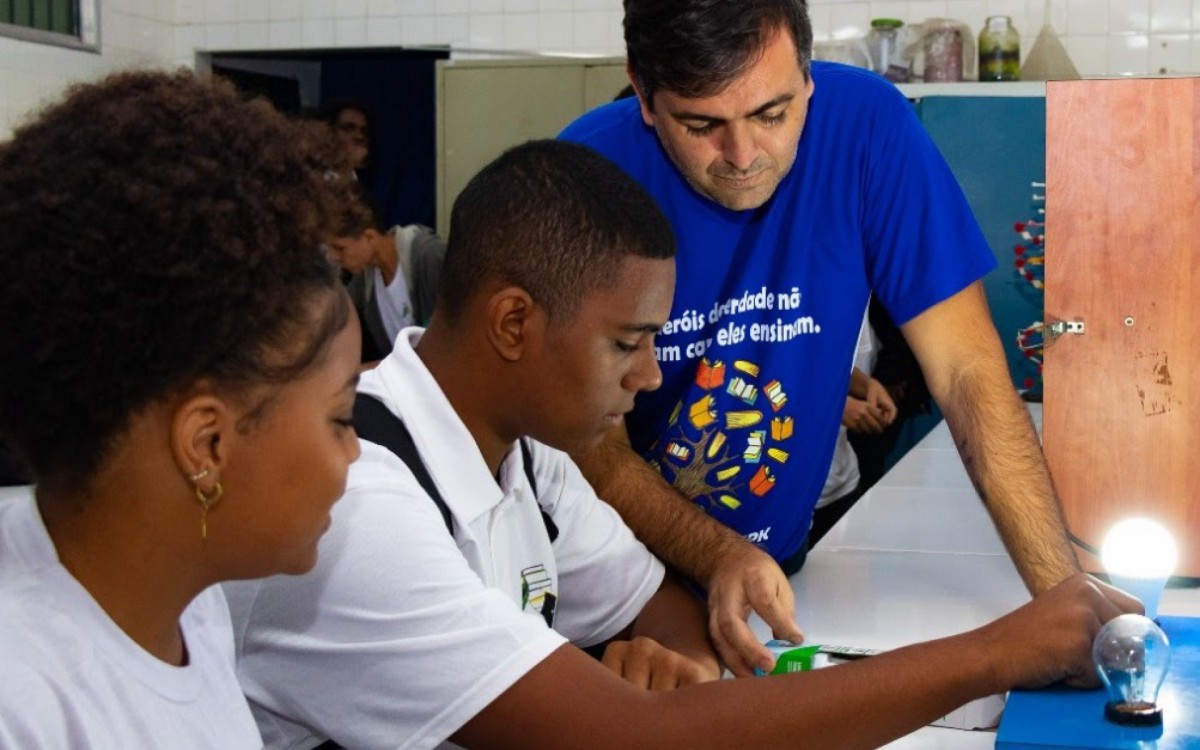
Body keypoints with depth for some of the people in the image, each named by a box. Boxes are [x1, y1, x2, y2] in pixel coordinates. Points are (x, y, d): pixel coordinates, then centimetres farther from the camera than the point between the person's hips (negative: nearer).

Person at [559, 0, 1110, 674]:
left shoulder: (866, 123, -15)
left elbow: (967, 372, -14)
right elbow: (591, 444, -14)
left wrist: (1067, 599, -22)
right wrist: (718, 561, -32)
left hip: (781, 562, 2)